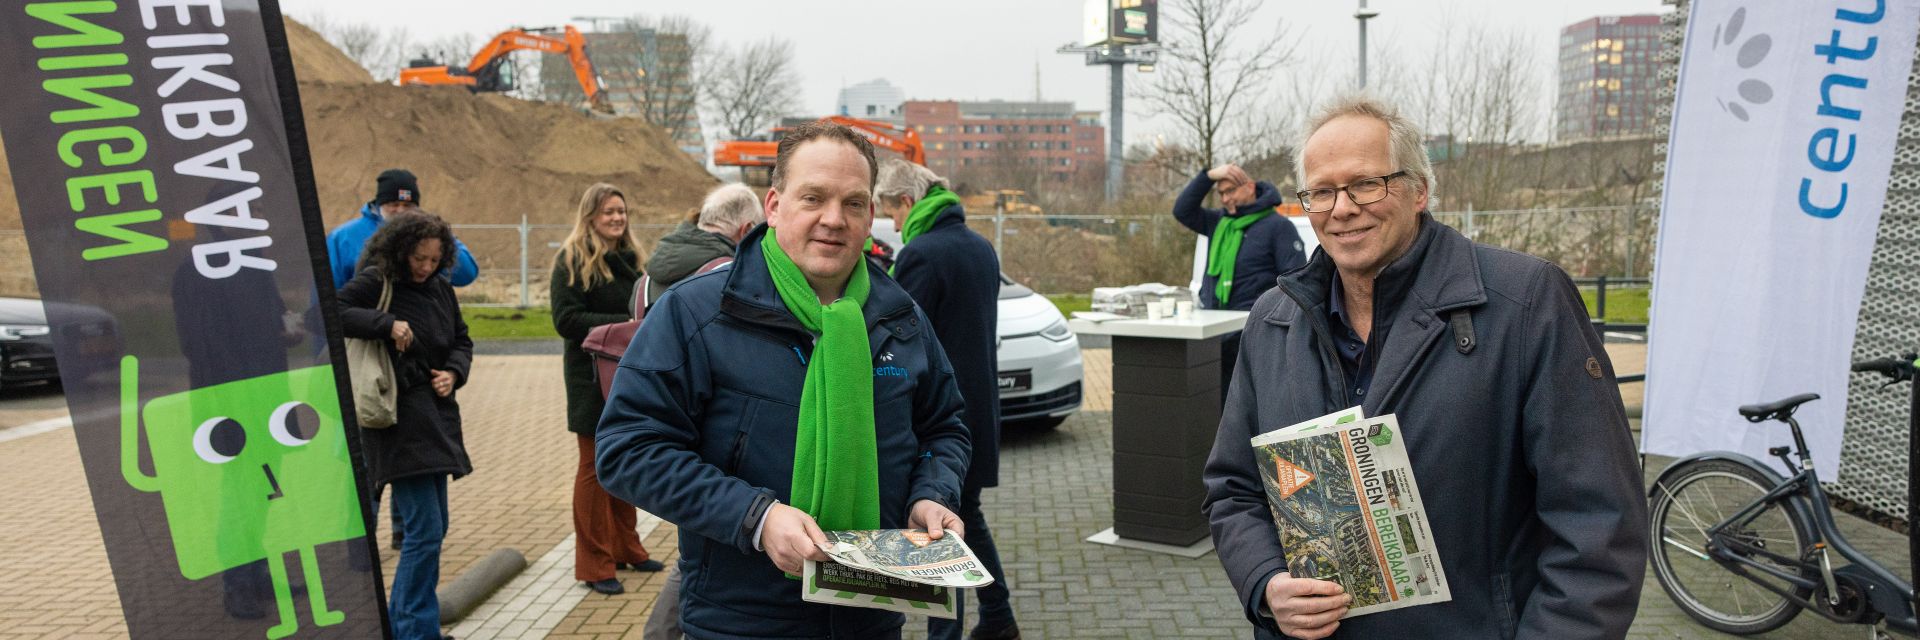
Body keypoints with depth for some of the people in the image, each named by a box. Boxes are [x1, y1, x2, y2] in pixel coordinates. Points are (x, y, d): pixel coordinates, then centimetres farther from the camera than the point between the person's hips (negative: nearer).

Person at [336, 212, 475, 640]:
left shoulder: (440, 289, 12)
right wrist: (388, 323, -24)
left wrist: (454, 372, 0)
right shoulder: (375, 283, -7)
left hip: (436, 414, 8)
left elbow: (461, 341, 17)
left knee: (433, 528, 14)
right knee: (424, 529, -11)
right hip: (398, 417, -8)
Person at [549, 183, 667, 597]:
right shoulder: (572, 260, -8)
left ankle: (625, 548, 29)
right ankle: (594, 565, 12)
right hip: (591, 377, -7)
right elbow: (566, 320, -16)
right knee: (595, 466, 1)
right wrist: (622, 324, -22)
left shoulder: (628, 258, 13)